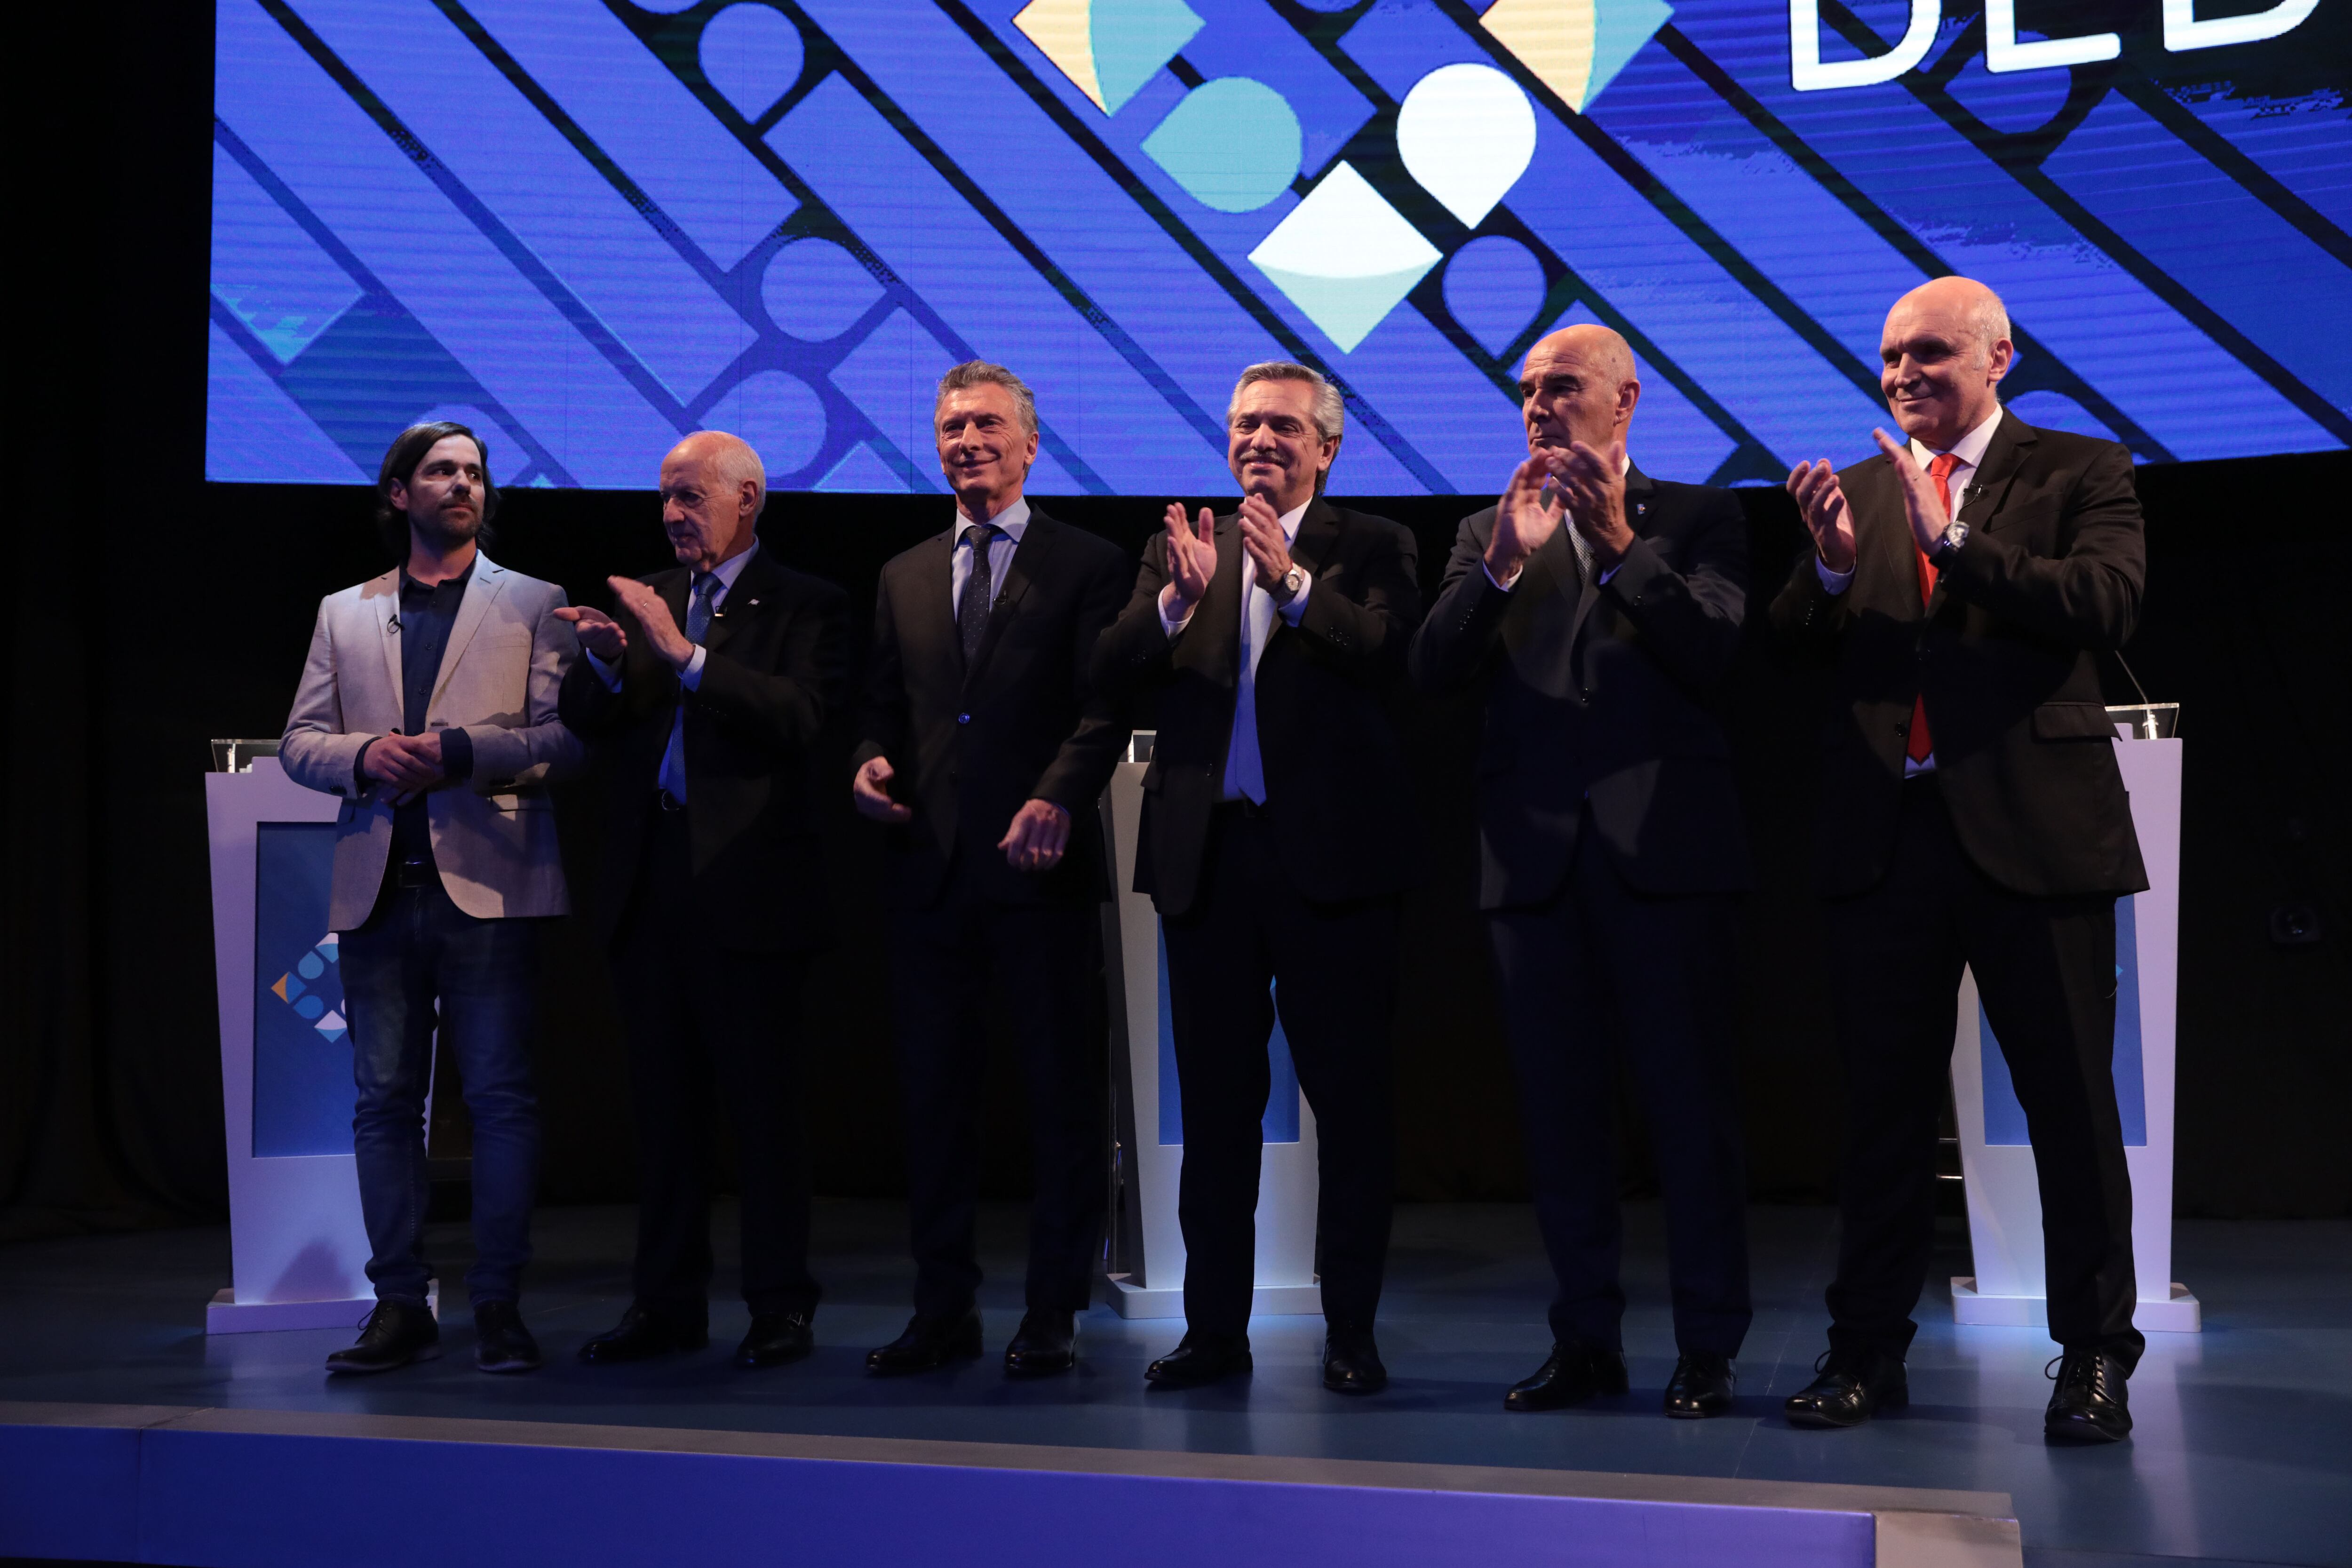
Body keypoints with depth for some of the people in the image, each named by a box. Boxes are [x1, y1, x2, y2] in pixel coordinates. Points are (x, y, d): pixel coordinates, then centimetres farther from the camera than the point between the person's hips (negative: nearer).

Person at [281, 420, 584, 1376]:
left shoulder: (532, 606, 9)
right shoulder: (345, 614, 18)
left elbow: (564, 738, -1)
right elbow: (298, 742, 13)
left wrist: (459, 750, -14)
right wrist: (365, 756, -8)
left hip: (487, 881, -3)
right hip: (380, 888, 3)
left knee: (501, 1096, -3)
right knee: (385, 1101, 3)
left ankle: (499, 1305, 4)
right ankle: (400, 1305, 10)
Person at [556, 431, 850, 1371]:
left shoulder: (805, 606, 1)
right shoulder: (646, 599, 16)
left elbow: (797, 717, -16)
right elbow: (583, 723, 10)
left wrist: (684, 652, -21)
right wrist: (603, 664, -11)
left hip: (745, 886, -5)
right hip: (648, 883, 5)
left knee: (761, 1098, -1)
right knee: (663, 1100, 10)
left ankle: (781, 1307, 8)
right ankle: (668, 1303, 19)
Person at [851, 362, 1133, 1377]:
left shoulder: (1089, 565, 2)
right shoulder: (905, 578, 18)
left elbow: (1105, 709, -7)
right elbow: (884, 706, 19)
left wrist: (1056, 799, -23)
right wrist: (870, 762, -3)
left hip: (1041, 868, -4)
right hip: (931, 870, 5)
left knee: (1062, 1094, 2)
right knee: (931, 1093, 8)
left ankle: (1053, 1313, 11)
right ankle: (943, 1307, 18)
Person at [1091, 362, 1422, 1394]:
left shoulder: (1369, 548, 3)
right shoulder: (1181, 551, 12)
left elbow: (1396, 658, -15)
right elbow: (1109, 677, -1)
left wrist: (1293, 583, -25)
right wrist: (1176, 601, -17)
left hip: (1330, 854, -3)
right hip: (1207, 855, 3)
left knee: (1351, 1099, 2)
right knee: (1215, 1103, 9)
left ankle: (1351, 1333, 11)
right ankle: (1215, 1329, 18)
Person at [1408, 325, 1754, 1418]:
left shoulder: (1695, 518, 7)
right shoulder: (1487, 534, 16)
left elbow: (1711, 655, -8)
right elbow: (1433, 669, 1)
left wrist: (1621, 544, -15)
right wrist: (1502, 562, -12)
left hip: (1662, 843, -3)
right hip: (1534, 852, 4)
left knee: (1689, 1101, -1)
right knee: (1557, 1108, 8)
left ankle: (1708, 1348, 8)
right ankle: (1586, 1339, 17)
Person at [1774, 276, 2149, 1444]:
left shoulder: (2080, 472, 3)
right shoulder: (1858, 491, 13)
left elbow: (2108, 605, -14)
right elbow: (1800, 649, 7)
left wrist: (1954, 540, -20)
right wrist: (1831, 564, -13)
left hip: (2033, 827, -3)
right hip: (1884, 833, 4)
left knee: (2071, 1103, 3)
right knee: (1884, 1104, 9)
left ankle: (2094, 1357, 15)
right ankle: (1868, 1349, 18)